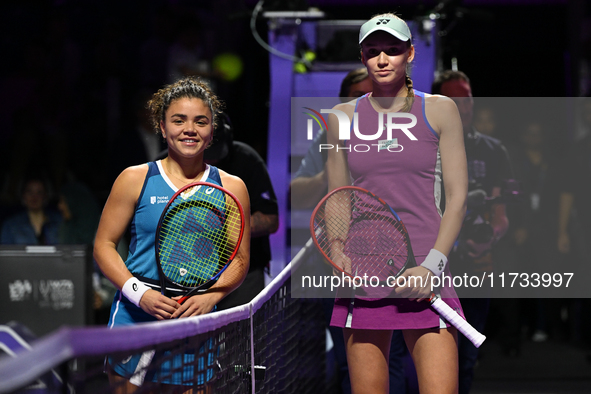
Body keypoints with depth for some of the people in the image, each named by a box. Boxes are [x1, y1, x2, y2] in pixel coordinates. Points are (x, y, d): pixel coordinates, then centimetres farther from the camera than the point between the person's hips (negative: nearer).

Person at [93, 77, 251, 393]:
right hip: (135, 317, -1)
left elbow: (240, 259, 8)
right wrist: (139, 293, -11)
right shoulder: (135, 180, 3)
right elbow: (104, 245, 3)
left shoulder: (231, 188, 7)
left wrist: (210, 296, -10)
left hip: (198, 323, 1)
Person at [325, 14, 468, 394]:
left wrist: (432, 266, -9)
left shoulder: (440, 110, 6)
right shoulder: (342, 117, 11)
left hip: (424, 276, -2)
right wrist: (338, 255, -2)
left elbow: (457, 197, 2)